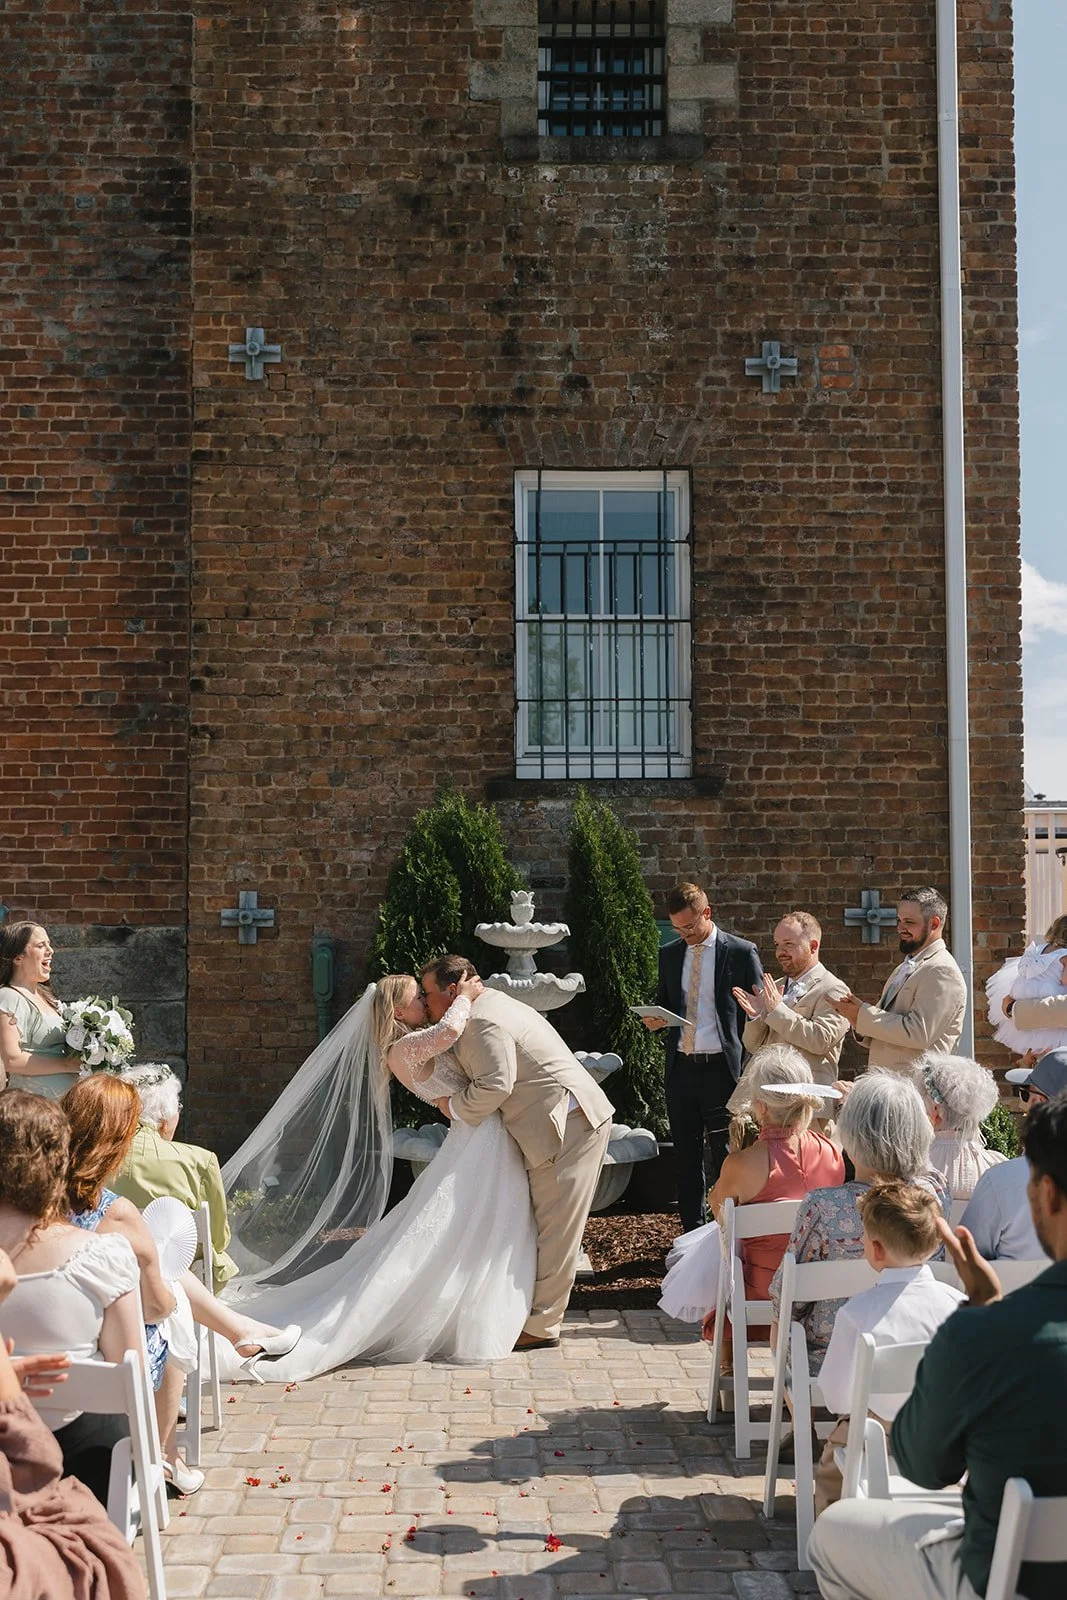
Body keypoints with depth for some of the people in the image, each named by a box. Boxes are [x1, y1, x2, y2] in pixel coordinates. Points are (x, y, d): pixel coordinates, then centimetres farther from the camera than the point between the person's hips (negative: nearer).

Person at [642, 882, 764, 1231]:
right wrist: (655, 1019, -3)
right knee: (686, 1156, 10)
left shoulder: (741, 952, -2)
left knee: (725, 1157, -2)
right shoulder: (670, 954, 11)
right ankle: (692, 1233, 19)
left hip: (722, 1069, -5)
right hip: (681, 1068, 5)